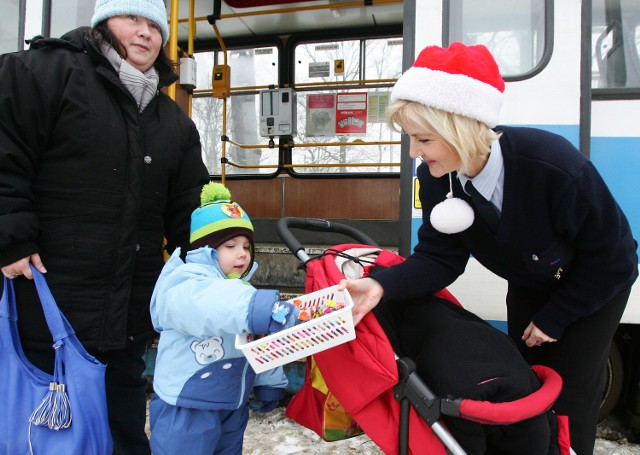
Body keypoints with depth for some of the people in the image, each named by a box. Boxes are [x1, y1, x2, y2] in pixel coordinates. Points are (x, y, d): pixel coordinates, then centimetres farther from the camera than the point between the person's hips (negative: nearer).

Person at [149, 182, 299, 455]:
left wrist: (268, 382, 17)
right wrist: (253, 309, -61)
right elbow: (202, 304, -46)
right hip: (186, 410, -8)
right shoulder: (184, 286, -20)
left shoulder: (243, 290, 8)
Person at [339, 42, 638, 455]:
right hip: (529, 287, 4)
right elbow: (440, 257, -19)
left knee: (568, 398, -1)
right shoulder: (437, 178, -25)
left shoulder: (554, 165, -38)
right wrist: (382, 286, -37)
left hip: (597, 284, -4)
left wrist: (553, 318, -15)